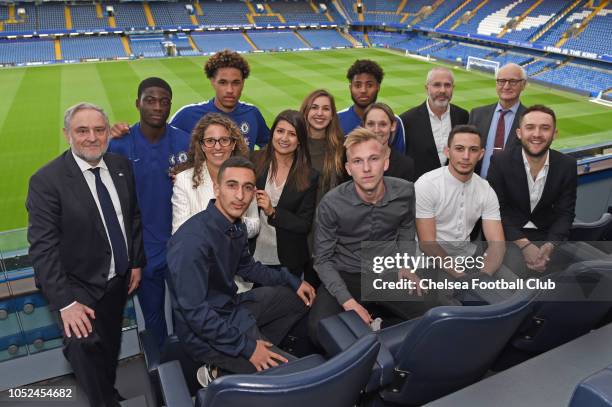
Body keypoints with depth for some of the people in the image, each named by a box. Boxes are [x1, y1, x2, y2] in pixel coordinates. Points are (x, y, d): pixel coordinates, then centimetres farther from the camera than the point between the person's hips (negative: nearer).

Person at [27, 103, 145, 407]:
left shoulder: (121, 166, -2)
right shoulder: (46, 180, -18)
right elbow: (42, 247, -19)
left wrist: (137, 262, 8)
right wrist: (65, 302, -22)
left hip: (119, 280, 5)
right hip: (79, 287, -5)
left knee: (111, 345, 19)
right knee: (85, 345, -22)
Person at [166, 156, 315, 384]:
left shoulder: (236, 225, -1)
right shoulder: (194, 239, -28)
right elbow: (194, 312, -29)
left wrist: (292, 282, 13)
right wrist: (246, 347, -25)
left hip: (231, 307, 9)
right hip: (205, 331, -9)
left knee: (299, 297, 16)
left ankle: (259, 345, 7)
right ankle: (219, 372, 2)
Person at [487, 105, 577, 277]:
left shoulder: (567, 165, -4)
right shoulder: (500, 161, -12)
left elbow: (565, 212, -1)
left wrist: (550, 245, -19)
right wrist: (524, 244, -21)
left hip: (548, 234, 3)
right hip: (509, 234, -2)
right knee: (518, 271, -25)